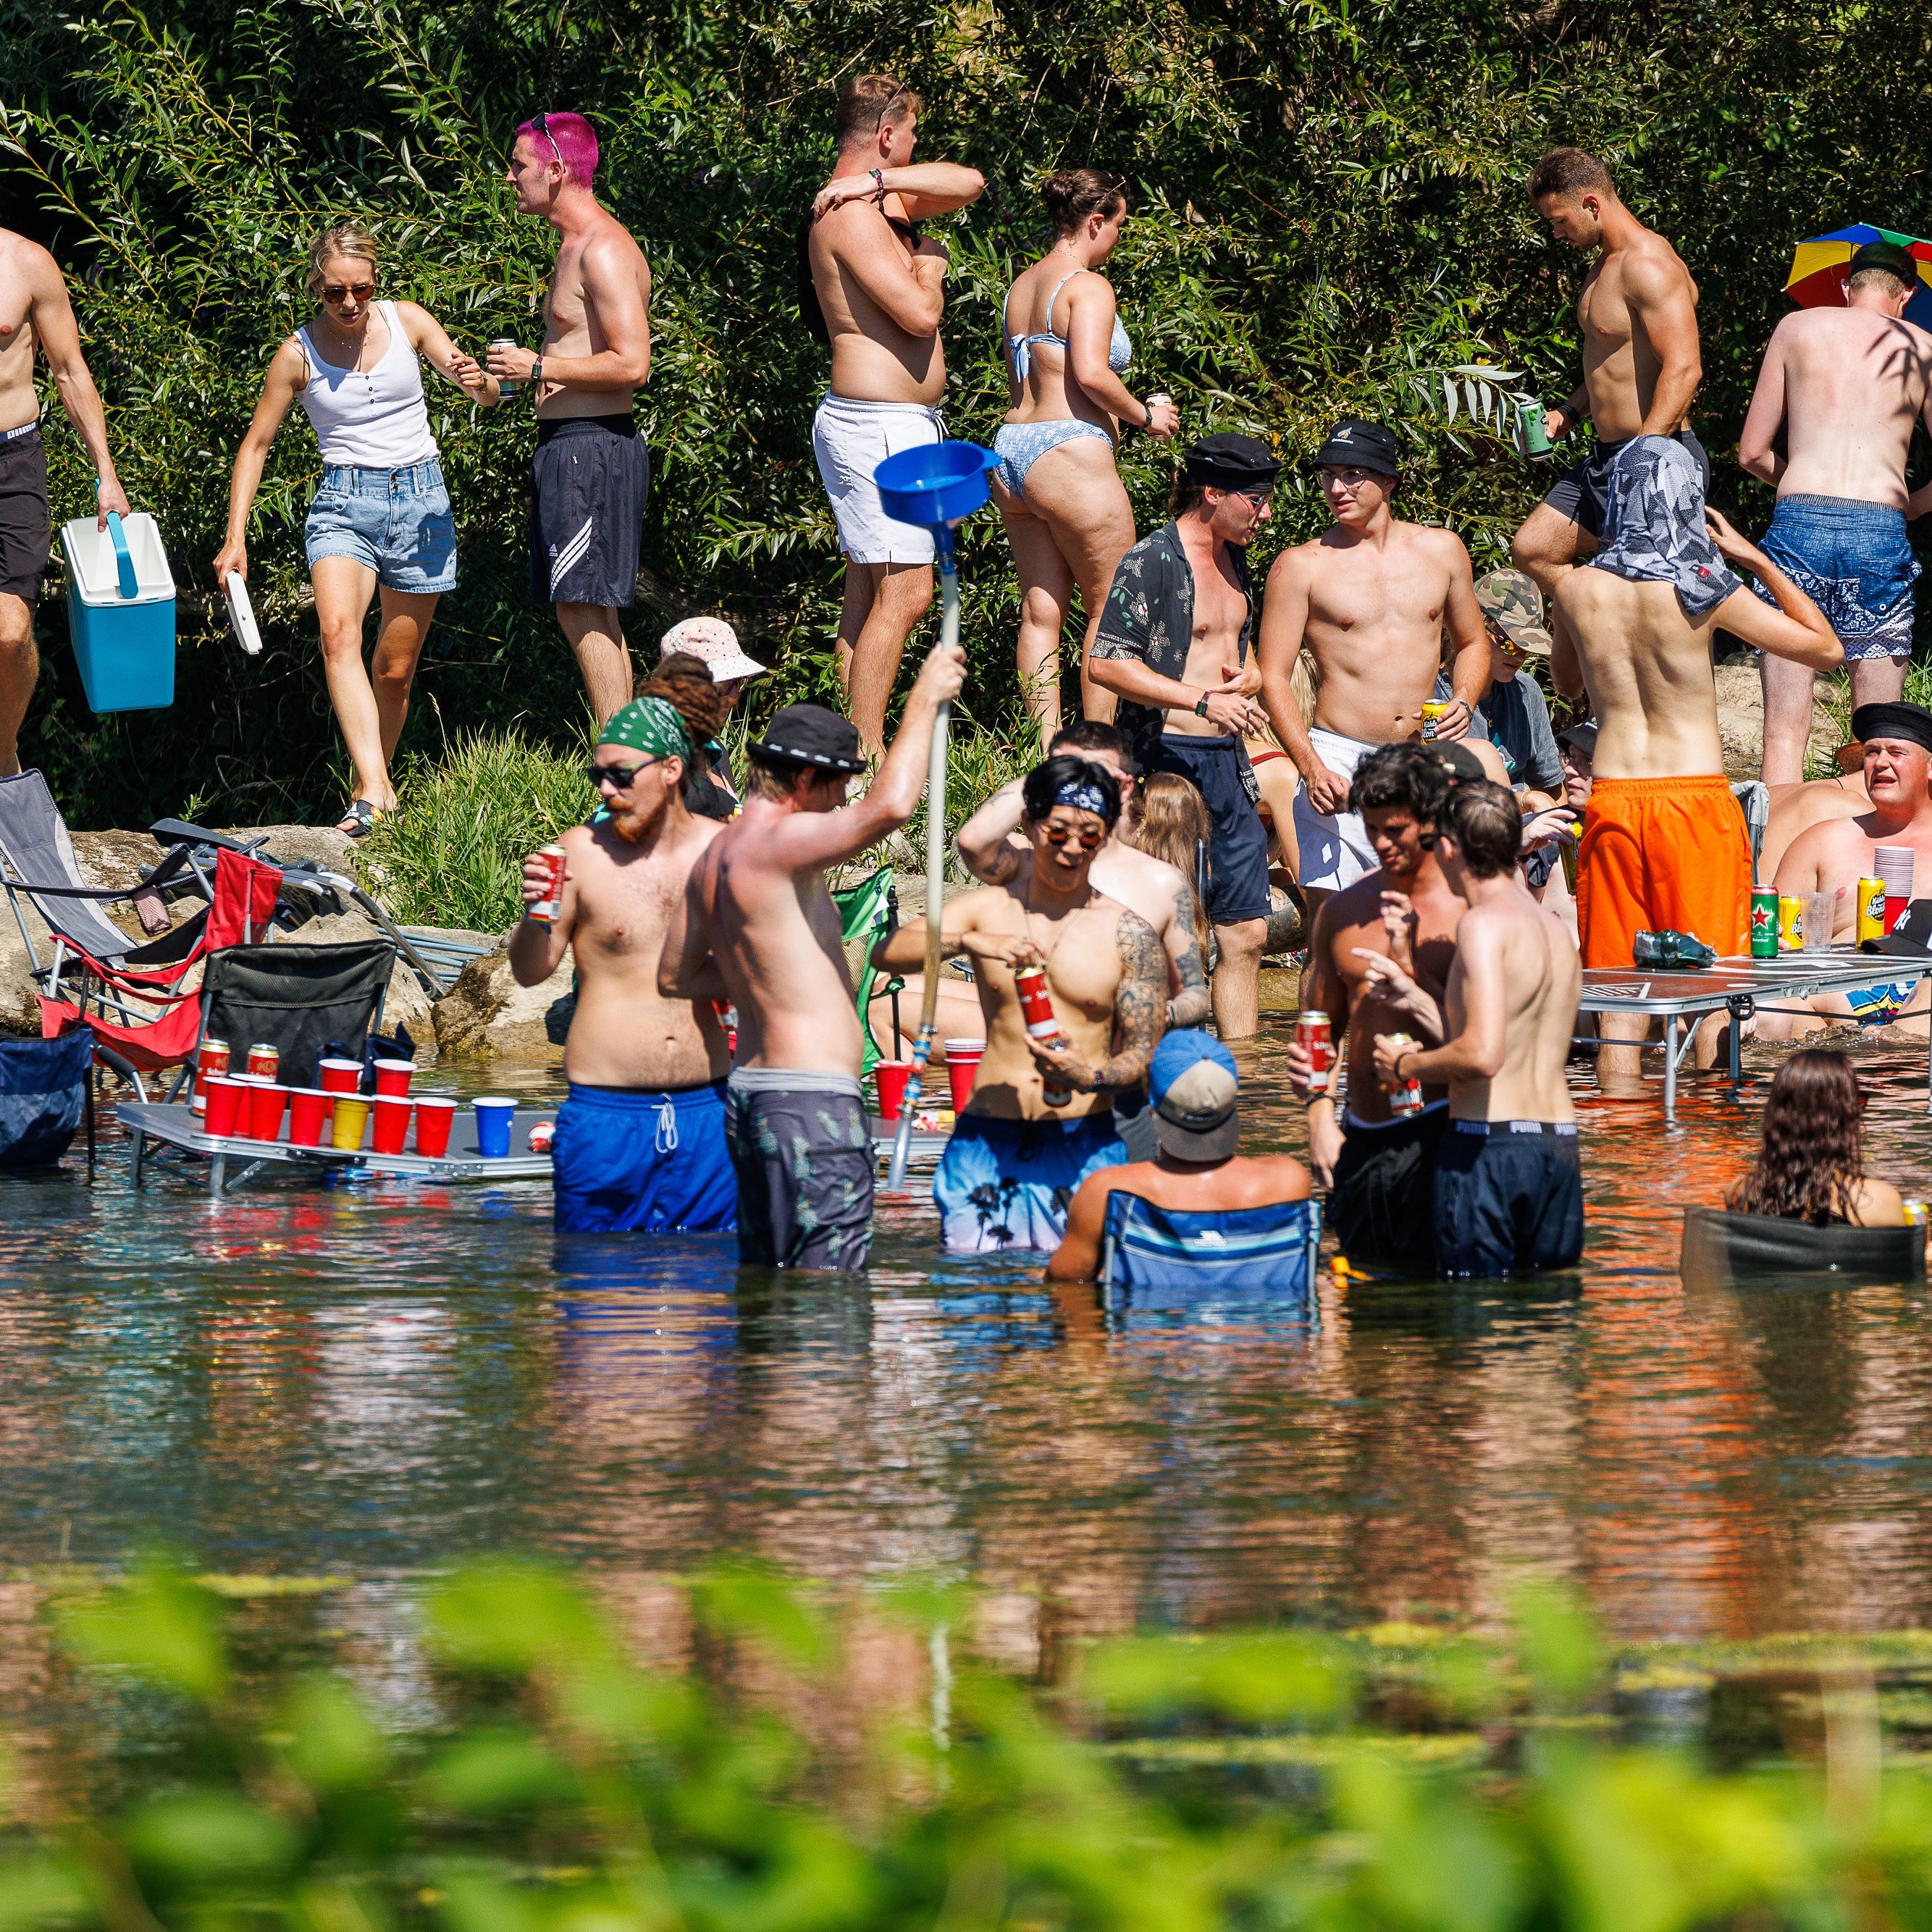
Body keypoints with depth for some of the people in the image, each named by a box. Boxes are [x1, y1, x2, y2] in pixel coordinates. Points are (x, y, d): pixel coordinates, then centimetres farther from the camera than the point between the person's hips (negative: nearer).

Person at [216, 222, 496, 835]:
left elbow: (488, 394, 4)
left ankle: (368, 780, 27)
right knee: (339, 632, -28)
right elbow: (255, 445, 5)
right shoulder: (298, 354, -2)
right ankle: (372, 791, -39)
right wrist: (236, 537, -2)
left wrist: (476, 381, -21)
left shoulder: (406, 322, 2)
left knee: (395, 669, 6)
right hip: (344, 501, -2)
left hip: (420, 497, 2)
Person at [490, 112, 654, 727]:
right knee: (586, 615, 10)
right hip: (568, 446, 11)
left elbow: (631, 365, -21)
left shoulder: (603, 250, -14)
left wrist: (537, 367, -15)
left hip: (593, 447, -11)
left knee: (585, 610, -13)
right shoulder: (577, 245, 19)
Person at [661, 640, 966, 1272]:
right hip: (812, 1097, -10)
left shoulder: (714, 857, 15)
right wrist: (922, 702, -15)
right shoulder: (778, 841, -14)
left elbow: (675, 977, 25)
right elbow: (889, 807, -27)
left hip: (750, 1092, 10)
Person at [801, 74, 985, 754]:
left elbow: (969, 183, 11)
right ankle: (867, 755, -14)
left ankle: (859, 748, 11)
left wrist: (877, 180, -3)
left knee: (869, 593, 10)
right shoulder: (852, 214, -16)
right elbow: (920, 313, -23)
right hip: (879, 425, -11)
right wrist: (930, 266, 0)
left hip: (899, 422, 11)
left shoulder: (879, 201, 15)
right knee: (903, 593, -13)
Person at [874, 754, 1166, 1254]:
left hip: (1083, 1147, -1)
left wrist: (1092, 1077, -20)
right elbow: (886, 953, -6)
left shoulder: (1127, 933, 4)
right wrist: (971, 941, -23)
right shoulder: (987, 909, 7)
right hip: (985, 1143, 1)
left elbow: (1144, 1054, 2)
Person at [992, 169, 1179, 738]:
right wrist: (1144, 416, -7)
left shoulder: (1021, 286, 16)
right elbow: (1091, 372, -22)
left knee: (1040, 612, 7)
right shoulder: (1088, 286, -10)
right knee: (1110, 608, 2)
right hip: (1069, 456, -8)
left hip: (1010, 452, 8)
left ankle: (1049, 750, 6)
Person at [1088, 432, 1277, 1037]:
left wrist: (1247, 677, 5)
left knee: (1246, 933, 7)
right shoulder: (1152, 562, -10)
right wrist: (1203, 700, -22)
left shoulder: (1234, 561, 16)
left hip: (1226, 759, 8)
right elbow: (1106, 665, -17)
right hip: (1168, 756, -8)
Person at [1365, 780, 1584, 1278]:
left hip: (1487, 1146, -8)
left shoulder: (1484, 923, -11)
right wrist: (1412, 996, 24)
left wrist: (1406, 1064, -5)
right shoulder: (1555, 929, 15)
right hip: (1560, 1144, 8)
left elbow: (1482, 1056, -22)